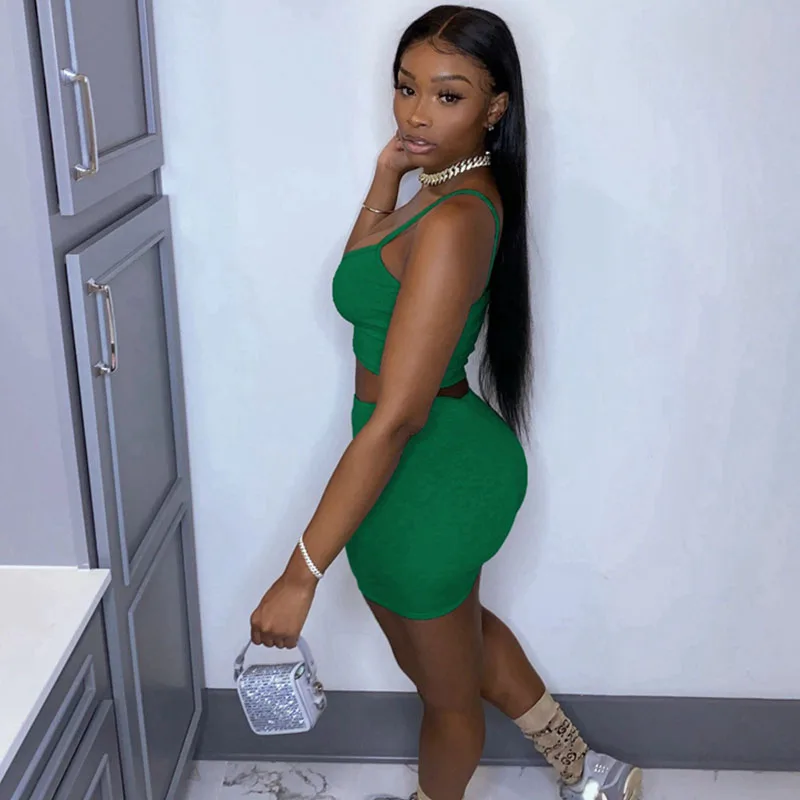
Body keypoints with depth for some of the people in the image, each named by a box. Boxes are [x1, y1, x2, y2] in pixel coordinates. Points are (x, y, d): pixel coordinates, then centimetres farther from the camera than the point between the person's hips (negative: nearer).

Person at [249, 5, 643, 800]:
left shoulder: (455, 221, -28)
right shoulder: (452, 189, 2)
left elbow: (396, 417, -31)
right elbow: (361, 277, 18)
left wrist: (302, 572, -29)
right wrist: (384, 180, 2)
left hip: (426, 476, -10)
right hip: (450, 459, 10)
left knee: (447, 687, 19)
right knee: (461, 630, 32)